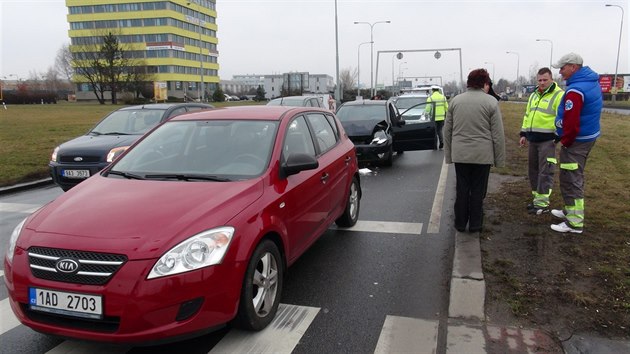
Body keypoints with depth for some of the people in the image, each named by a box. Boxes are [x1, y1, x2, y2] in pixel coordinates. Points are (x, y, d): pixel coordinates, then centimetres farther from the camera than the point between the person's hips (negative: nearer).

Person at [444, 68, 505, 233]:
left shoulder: (455, 100, 5)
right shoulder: (491, 102, -4)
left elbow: (447, 131, 8)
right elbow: (498, 134, -5)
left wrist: (448, 155, 14)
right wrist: (499, 159, 1)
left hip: (460, 154, 3)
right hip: (482, 155, -2)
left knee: (462, 190, 12)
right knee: (478, 191, 8)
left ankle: (460, 223, 20)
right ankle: (475, 224, 17)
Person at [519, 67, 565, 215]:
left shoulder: (559, 95, -9)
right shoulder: (533, 95, 16)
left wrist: (559, 137, -18)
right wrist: (524, 134, 18)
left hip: (548, 140, -8)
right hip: (533, 139, 8)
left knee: (545, 172, -4)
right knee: (533, 169, 13)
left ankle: (542, 203, -1)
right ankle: (537, 197, 24)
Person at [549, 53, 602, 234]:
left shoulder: (576, 90, -24)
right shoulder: (592, 82, 9)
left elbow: (571, 122, -28)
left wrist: (565, 141, -13)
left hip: (576, 140, -10)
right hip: (589, 136, 10)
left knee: (570, 180, -4)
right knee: (575, 177, 21)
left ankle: (574, 222, 1)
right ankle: (571, 210, 36)